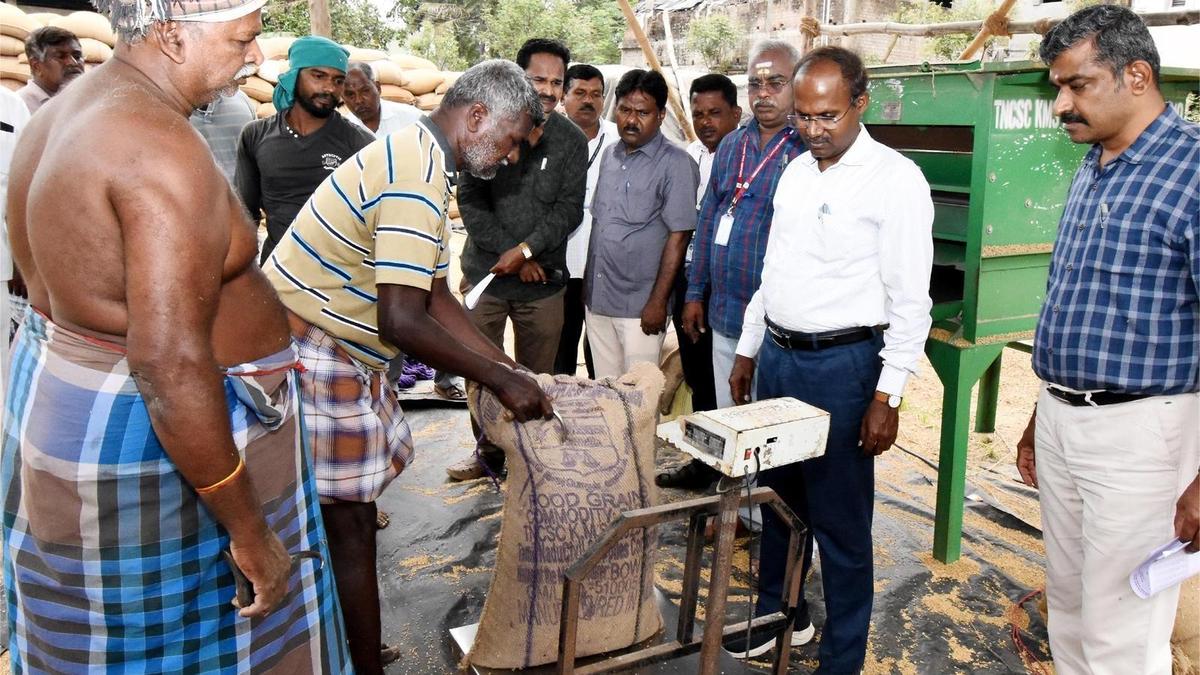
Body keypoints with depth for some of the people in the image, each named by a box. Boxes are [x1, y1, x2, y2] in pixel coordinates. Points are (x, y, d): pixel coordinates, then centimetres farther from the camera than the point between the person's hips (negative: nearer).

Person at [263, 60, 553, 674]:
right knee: (348, 525, 0)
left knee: (345, 514, 18)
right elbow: (402, 322, -29)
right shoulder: (419, 178, -23)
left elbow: (433, 296, 11)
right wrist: (499, 379, -19)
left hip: (338, 348, 10)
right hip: (307, 351, -10)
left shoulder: (418, 157, 10)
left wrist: (510, 369, 7)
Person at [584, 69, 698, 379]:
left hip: (640, 306, -6)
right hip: (597, 299, 6)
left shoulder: (676, 164, -10)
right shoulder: (610, 155, 11)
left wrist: (659, 302, -16)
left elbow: (678, 236, -13)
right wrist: (586, 284, 13)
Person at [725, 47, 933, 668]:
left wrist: (887, 396, -16)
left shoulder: (895, 180, -11)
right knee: (778, 497, 19)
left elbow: (910, 300, -13)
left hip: (842, 366, -7)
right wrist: (748, 351, 17)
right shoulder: (795, 171, 10)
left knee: (839, 520, 4)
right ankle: (779, 615, 39)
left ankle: (842, 657, 22)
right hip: (777, 355, 7)